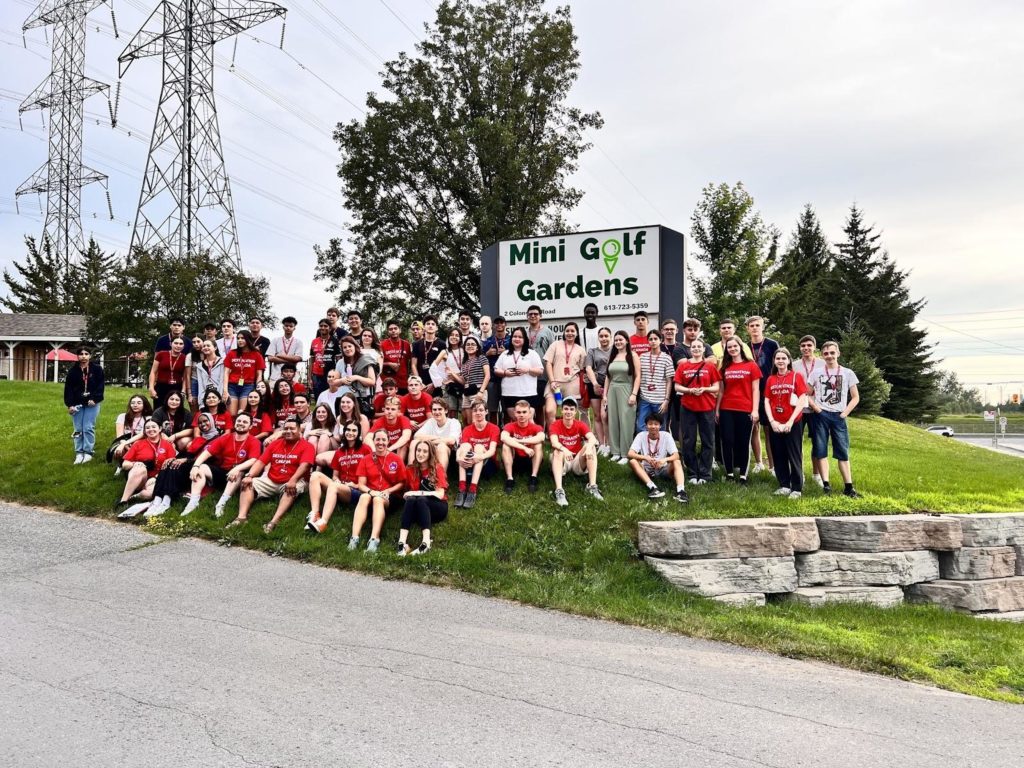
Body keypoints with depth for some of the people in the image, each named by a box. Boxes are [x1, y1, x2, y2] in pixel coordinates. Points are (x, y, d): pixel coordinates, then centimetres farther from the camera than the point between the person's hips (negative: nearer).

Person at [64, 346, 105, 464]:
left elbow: (100, 385, -2)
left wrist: (94, 399, -14)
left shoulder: (97, 369, 0)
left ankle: (88, 452, 5)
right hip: (77, 404, 2)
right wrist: (69, 404, -7)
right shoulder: (72, 370, 3)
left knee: (88, 428, -3)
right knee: (78, 429, 5)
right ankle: (79, 453, 11)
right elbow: (68, 388, 1)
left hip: (91, 403, -2)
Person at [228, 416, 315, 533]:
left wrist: (292, 481, -36)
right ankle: (241, 517, -26)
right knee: (247, 484, -10)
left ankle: (274, 521, -50)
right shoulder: (275, 444, 12)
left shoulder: (306, 446, -5)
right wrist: (249, 476, -11)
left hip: (292, 483, -5)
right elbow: (261, 461, 6)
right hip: (270, 481, 6)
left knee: (292, 489, -38)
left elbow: (304, 465, -21)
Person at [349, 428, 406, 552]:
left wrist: (388, 491, -13)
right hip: (370, 493, 2)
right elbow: (361, 484, 2)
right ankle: (354, 537, -46)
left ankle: (374, 539, -50)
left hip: (389, 497, -1)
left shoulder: (396, 460, 1)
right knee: (364, 497, -33)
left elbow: (402, 483, 3)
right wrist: (371, 491, -18)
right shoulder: (365, 459, 6)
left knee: (378, 499, -35)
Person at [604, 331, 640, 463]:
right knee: (613, 421, 5)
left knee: (625, 422, -4)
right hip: (612, 391, 5)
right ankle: (616, 452, 13)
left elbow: (637, 376, -6)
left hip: (626, 390, -5)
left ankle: (625, 454, 2)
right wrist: (605, 394, 11)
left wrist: (634, 394, -14)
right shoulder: (611, 356, 14)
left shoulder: (633, 355, -1)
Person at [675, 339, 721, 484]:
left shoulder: (710, 365, 2)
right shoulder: (683, 365, 4)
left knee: (707, 441, 3)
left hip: (707, 408, -1)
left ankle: (704, 474, 11)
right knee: (688, 441, 4)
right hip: (687, 407, 1)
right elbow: (677, 387, 3)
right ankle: (692, 474, 13)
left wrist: (704, 389, -16)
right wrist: (690, 390, -14)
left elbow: (716, 387, 2)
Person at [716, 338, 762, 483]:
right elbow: (721, 390, 12)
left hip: (745, 410, -2)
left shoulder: (751, 366, 1)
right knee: (727, 441, 2)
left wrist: (755, 410, -8)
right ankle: (729, 473, 10)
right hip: (726, 410, 3)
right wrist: (717, 409, 8)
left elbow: (755, 390, -1)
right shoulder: (725, 367, 10)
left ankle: (743, 475, 9)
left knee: (743, 442, 4)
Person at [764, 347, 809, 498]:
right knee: (779, 456, 8)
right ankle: (784, 486, 18)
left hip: (793, 423, -4)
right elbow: (767, 401, 6)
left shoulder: (796, 376, -3)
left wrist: (790, 421, -14)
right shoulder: (770, 379, 8)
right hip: (775, 424, 4)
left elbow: (802, 400, -8)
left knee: (794, 456, 0)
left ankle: (797, 488, 7)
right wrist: (772, 421, -7)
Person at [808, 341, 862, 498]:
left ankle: (848, 487, 2)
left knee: (843, 452, 0)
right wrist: (816, 407, -7)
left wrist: (845, 413, -3)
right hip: (821, 416, 0)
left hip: (838, 416, 0)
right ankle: (825, 483, 3)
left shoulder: (847, 373, 5)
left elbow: (855, 397, 8)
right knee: (821, 450, -1)